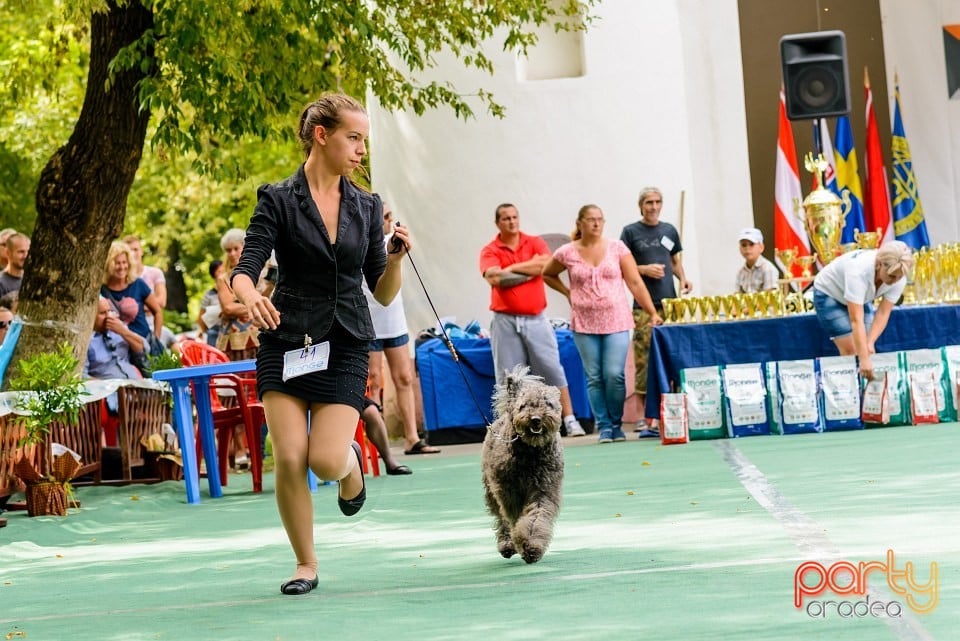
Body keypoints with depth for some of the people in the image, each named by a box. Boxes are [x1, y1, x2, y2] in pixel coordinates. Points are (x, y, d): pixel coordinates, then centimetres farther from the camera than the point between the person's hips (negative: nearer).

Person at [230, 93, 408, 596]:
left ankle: (351, 461, 25)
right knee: (289, 459, -9)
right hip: (286, 341, -1)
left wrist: (396, 258, -11)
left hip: (344, 347, 1)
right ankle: (305, 565, 10)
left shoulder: (367, 207, 7)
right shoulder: (278, 200, -3)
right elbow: (245, 270, -12)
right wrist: (251, 297, -34)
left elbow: (384, 294, 9)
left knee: (326, 460, -13)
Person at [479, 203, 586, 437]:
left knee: (553, 370, -2)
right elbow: (494, 278, -15)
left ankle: (569, 420, 0)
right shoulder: (490, 251, 3)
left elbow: (545, 264, -11)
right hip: (505, 321, -1)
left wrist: (512, 269, -7)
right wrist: (530, 270, -6)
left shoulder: (535, 243, 8)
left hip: (535, 319, 1)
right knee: (508, 377, 1)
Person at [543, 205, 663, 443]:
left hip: (616, 321, -1)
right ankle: (603, 427, 10)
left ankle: (616, 424, 8)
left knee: (615, 375, -8)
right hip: (584, 324, 1)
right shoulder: (567, 253, 2)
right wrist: (568, 293, 8)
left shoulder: (617, 248, 2)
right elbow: (547, 274, 20)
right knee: (594, 378, 1)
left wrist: (652, 313, -4)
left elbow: (635, 283, 1)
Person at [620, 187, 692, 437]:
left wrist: (683, 277, 4)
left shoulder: (669, 231, 16)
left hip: (669, 303, 4)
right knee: (644, 360, -8)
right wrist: (644, 269, -12)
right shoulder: (630, 232, 5)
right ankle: (648, 416, -6)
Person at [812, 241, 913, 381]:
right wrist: (864, 359, -50)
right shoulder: (859, 271, -42)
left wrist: (870, 342, -36)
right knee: (852, 351, -16)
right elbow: (856, 320, -45)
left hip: (859, 299, 6)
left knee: (868, 351, -5)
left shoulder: (898, 277, -25)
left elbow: (883, 314, -21)